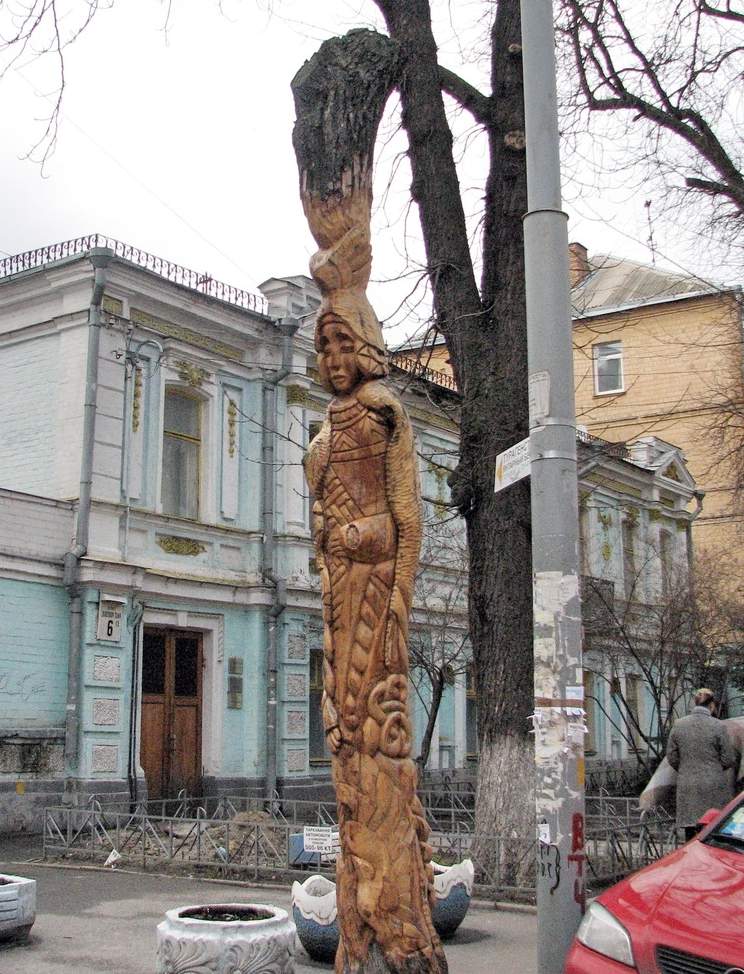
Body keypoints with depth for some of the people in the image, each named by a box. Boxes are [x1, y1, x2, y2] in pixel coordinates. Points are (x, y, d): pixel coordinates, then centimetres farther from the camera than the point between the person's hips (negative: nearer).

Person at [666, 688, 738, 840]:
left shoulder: (679, 725, 2)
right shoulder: (718, 726, -9)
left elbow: (671, 757, 7)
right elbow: (728, 759, -4)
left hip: (687, 788, 3)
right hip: (713, 788, -3)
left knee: (690, 834, 7)